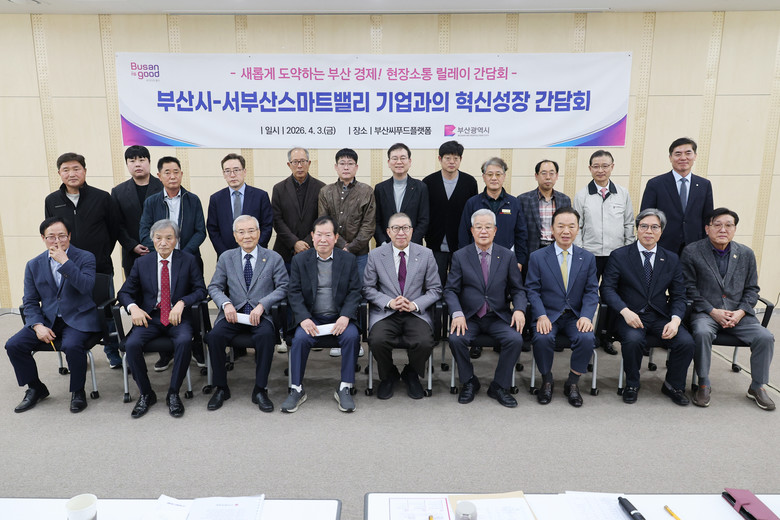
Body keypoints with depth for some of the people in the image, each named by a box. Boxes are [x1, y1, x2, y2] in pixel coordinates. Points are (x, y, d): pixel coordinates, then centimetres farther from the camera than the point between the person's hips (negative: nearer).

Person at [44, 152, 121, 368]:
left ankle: (112, 352, 22)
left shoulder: (102, 197, -3)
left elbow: (114, 228, 6)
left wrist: (102, 254, 8)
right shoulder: (51, 201, 4)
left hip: (100, 268, -2)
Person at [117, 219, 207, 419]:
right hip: (150, 317, 2)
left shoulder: (188, 260, 5)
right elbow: (124, 292, 12)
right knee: (131, 344, -26)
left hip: (177, 317, -2)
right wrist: (133, 307, -11)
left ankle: (173, 393, -13)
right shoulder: (142, 263, 10)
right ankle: (146, 394, -5)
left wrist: (181, 303, -18)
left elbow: (200, 290, 0)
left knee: (185, 341, -33)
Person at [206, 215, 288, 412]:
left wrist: (262, 305, -16)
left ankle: (260, 390, -16)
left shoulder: (274, 258, 6)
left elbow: (283, 287, -2)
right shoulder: (226, 258, 12)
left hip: (261, 315, -2)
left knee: (266, 335, -33)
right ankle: (221, 388, -5)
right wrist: (226, 303, -12)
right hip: (233, 314, 2)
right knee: (215, 336, -26)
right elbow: (214, 287, 9)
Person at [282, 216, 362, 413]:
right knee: (300, 338, -28)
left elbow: (354, 291, 2)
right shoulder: (300, 260, 6)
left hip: (340, 317, 0)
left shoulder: (349, 259, 6)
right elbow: (294, 293, 0)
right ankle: (297, 389, -12)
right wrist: (304, 318, -16)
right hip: (311, 317, 0)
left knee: (352, 336, -28)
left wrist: (345, 316, -15)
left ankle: (345, 389, -15)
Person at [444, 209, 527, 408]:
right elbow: (450, 290, 0)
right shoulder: (460, 256, 3)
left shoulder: (508, 256, 6)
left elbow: (517, 290, 7)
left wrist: (519, 309, -14)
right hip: (469, 317, -1)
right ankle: (469, 382, 0)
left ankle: (499, 386, -3)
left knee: (515, 339, -26)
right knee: (455, 339, -28)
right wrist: (457, 314, -18)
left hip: (498, 317, 1)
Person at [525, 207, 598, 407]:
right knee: (542, 338, -31)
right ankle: (546, 381, -3)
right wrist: (541, 316, -19)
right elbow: (532, 290, -3)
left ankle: (572, 383, -2)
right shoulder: (537, 257, 2)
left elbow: (591, 292, 3)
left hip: (575, 316, 2)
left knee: (587, 338, -28)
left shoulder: (588, 258, 8)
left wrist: (586, 316, -15)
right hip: (547, 315, -1)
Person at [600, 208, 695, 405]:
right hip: (631, 316, -3)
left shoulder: (672, 260, 11)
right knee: (633, 340, -33)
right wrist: (625, 311, -21)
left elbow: (678, 296, 8)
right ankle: (632, 385, -5)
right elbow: (607, 288, -5)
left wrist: (675, 320, -12)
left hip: (661, 317, 3)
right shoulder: (619, 256, 1)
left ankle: (673, 385, 7)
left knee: (686, 342, -22)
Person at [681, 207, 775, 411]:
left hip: (738, 313, 4)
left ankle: (757, 387, 6)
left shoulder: (746, 254, 9)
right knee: (702, 333, -34)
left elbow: (752, 289, 12)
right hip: (705, 312, -4)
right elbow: (690, 288, -6)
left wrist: (741, 312, -6)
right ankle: (704, 385, -15)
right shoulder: (691, 252, -3)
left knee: (765, 337, -17)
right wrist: (713, 311, -14)